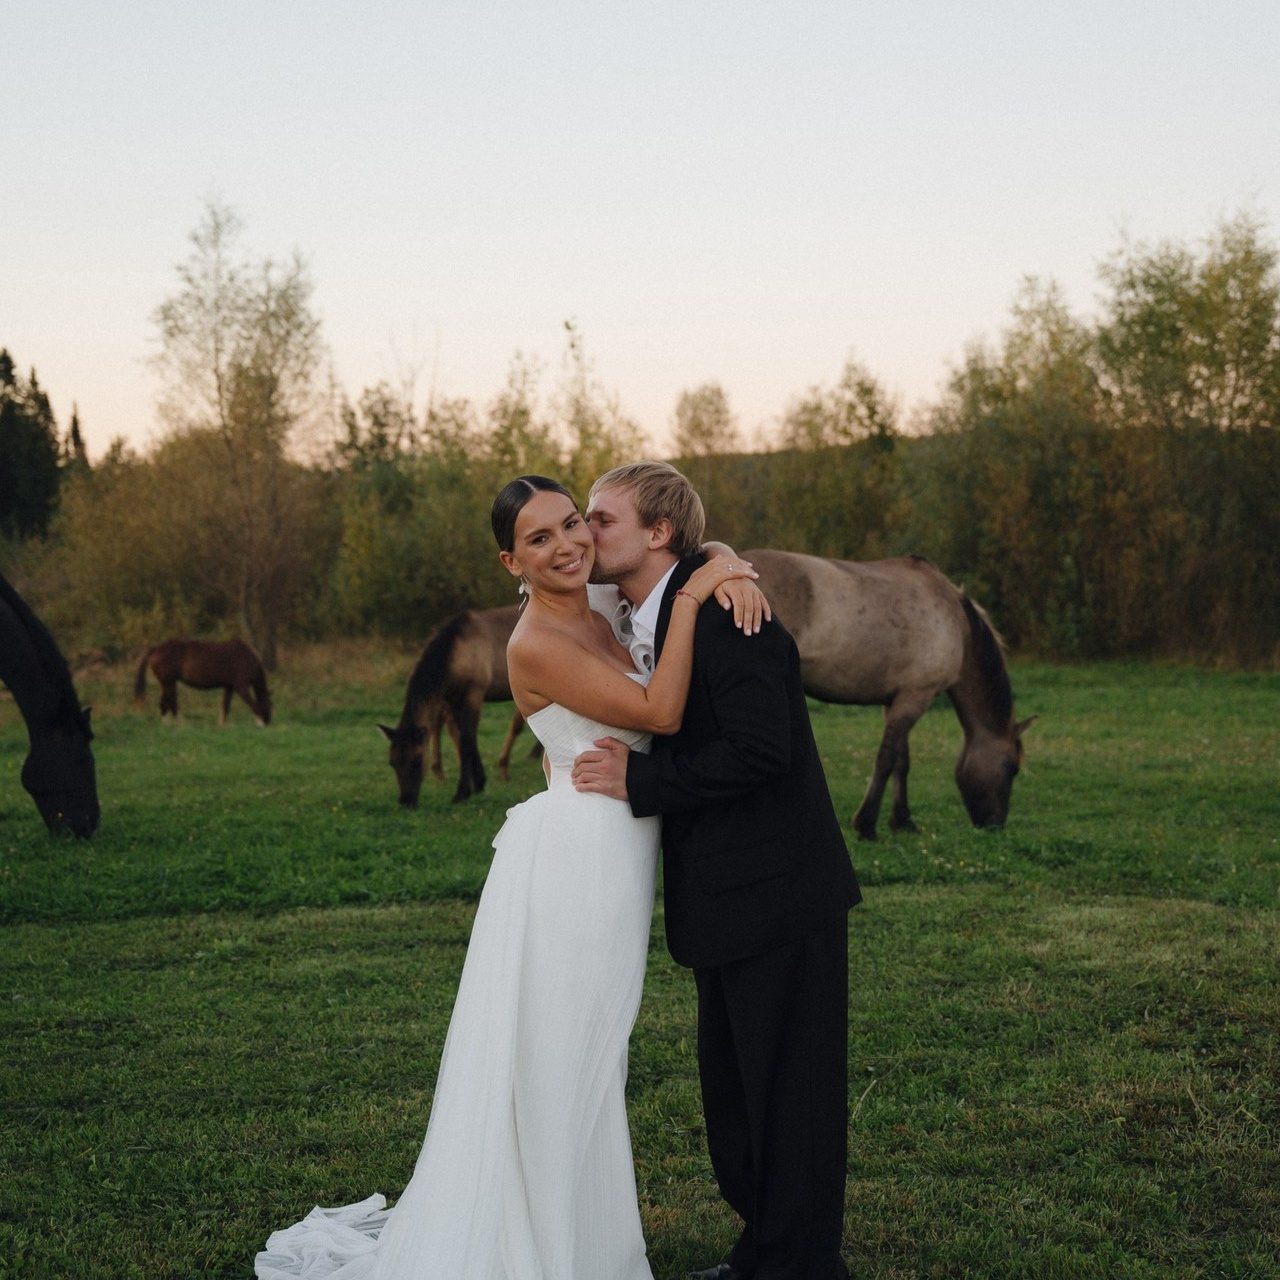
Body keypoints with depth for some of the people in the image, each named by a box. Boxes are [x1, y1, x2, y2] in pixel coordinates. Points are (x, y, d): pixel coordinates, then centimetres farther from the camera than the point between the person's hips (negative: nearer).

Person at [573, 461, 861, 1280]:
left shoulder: (721, 613, -19)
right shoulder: (648, 622, 12)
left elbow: (759, 749, -27)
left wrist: (638, 779, -20)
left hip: (779, 897, -10)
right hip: (730, 899, 10)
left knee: (789, 1088, 1)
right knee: (734, 1086, 18)